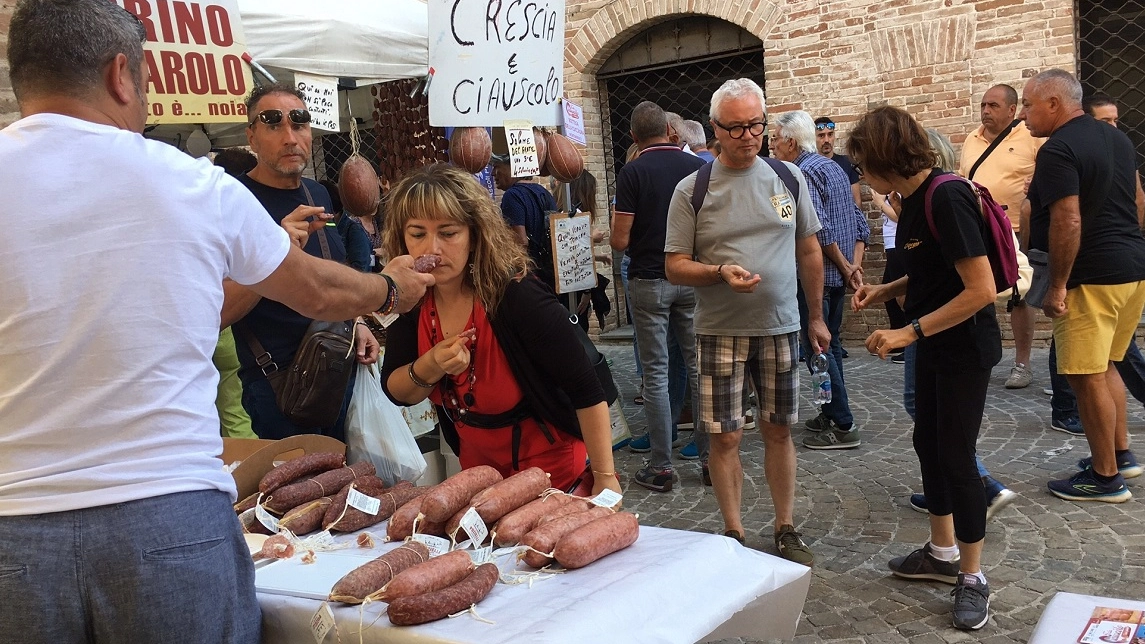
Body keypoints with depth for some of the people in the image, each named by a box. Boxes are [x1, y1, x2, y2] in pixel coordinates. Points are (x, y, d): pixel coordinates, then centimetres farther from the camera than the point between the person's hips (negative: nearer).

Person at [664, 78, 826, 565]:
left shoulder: (788, 178, 5)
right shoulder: (692, 190, -4)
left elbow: (809, 251, 13)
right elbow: (675, 266, -5)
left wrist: (816, 316, 13)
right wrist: (720, 273, -23)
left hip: (780, 328, 3)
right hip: (720, 331, -2)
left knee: (779, 431, 10)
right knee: (724, 437, 1)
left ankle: (786, 529, 24)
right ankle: (733, 533, 17)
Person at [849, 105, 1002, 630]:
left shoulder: (947, 198, -23)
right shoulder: (913, 200, 4)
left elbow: (981, 290, -27)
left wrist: (910, 332, -25)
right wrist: (886, 291, 3)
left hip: (966, 347, -9)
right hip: (933, 346, 9)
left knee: (956, 456, -1)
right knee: (928, 444, 17)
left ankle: (972, 578, 15)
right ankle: (942, 553, 34)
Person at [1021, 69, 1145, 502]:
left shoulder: (1058, 151, -17)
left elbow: (1068, 222, -23)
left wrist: (1056, 286, -19)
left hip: (1091, 276, -10)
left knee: (1087, 376, -1)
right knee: (1105, 366, 21)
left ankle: (1106, 478, 7)